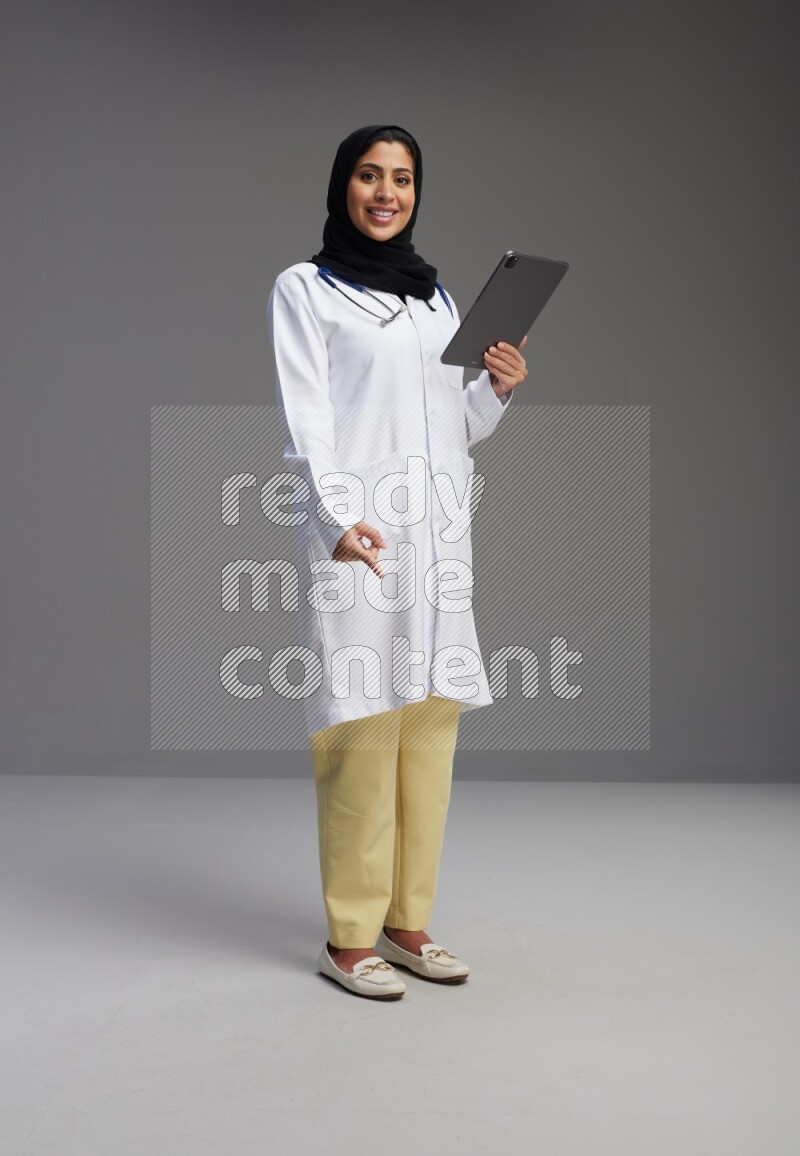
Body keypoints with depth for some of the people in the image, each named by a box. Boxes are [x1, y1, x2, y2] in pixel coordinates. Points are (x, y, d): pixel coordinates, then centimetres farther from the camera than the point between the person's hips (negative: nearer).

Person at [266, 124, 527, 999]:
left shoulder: (436, 296, 21)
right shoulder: (303, 289, 5)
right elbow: (304, 418, -6)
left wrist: (498, 390, 2)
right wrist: (337, 517, -19)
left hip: (438, 532, 6)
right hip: (357, 532, -5)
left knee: (431, 724, 4)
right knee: (363, 727, -8)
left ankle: (406, 921, 15)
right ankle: (348, 938, 2)